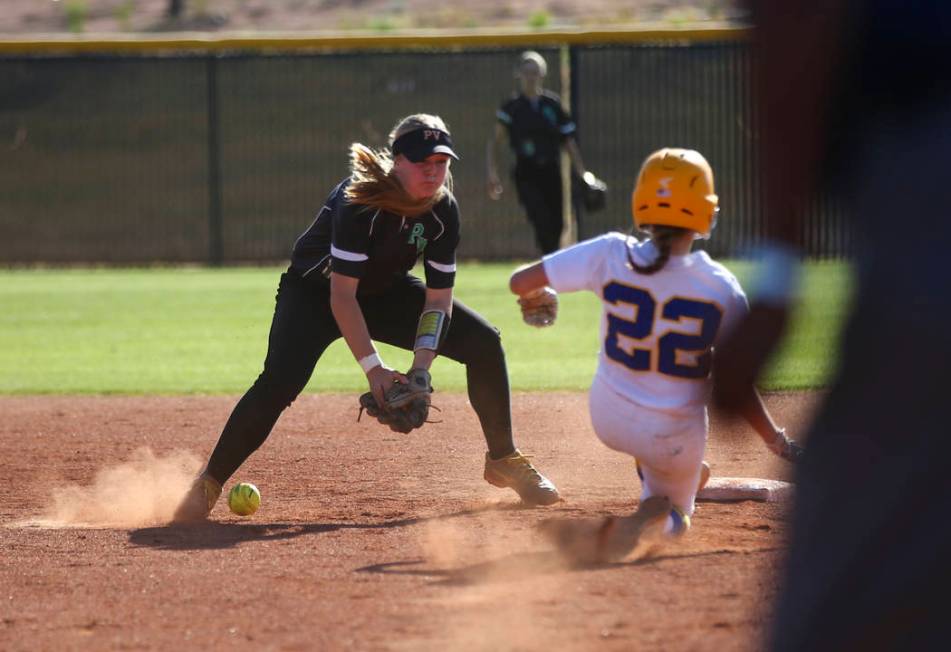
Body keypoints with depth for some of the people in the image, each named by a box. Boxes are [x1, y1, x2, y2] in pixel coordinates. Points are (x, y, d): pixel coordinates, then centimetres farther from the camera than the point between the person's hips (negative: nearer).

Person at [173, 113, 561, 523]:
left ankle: (504, 460, 14)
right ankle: (208, 485, -18)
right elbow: (341, 295, -33)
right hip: (314, 291, -6)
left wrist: (420, 368, -25)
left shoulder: (443, 210, -15)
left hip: (385, 293, 6)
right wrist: (373, 369, -37)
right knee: (280, 381, -30)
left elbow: (438, 298, -12)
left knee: (483, 342, -4)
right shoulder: (360, 202, -33)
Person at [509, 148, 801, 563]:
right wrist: (778, 442, 1)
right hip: (674, 438, -3)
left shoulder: (611, 256, -16)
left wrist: (537, 299, 12)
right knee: (673, 519, 20)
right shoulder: (721, 288, -19)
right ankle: (657, 515, -16)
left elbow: (520, 282, -12)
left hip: (607, 420, 3)